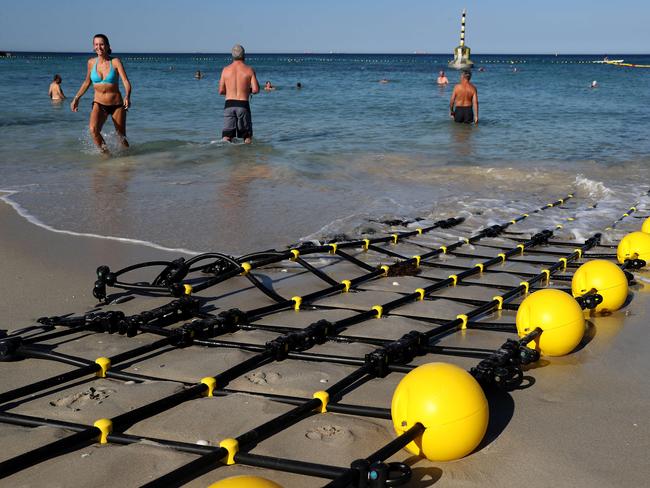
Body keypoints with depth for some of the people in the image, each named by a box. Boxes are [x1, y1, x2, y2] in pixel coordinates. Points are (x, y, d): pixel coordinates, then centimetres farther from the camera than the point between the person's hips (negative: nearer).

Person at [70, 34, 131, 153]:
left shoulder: (115, 62, -10)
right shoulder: (91, 62, 0)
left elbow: (126, 82, -19)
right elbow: (87, 82, 16)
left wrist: (127, 97, -39)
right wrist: (76, 98, 12)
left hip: (117, 104, -1)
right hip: (99, 104, 1)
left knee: (122, 137, 10)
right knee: (93, 130, -27)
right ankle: (105, 152, -8)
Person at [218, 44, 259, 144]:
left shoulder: (226, 70, 5)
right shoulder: (249, 70, 0)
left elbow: (221, 91, 5)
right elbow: (256, 90, -6)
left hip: (229, 105, 2)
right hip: (243, 105, -1)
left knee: (227, 136, -1)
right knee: (247, 137, 13)